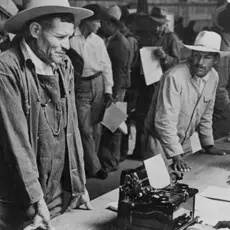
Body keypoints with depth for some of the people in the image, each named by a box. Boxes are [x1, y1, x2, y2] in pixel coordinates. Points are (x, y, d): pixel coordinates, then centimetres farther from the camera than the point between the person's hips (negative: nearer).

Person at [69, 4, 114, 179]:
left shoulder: (98, 41, 8)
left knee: (96, 128, 10)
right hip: (80, 87, -5)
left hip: (98, 84, 5)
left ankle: (90, 162, 25)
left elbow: (107, 65, 9)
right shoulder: (71, 39, -7)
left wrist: (108, 89, 4)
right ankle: (94, 167, 6)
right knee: (85, 130, -4)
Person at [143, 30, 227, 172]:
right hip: (160, 142, -6)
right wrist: (176, 155, -27)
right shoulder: (174, 77, -26)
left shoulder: (213, 77, -4)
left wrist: (209, 145, 10)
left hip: (185, 142, 7)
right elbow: (165, 122, -27)